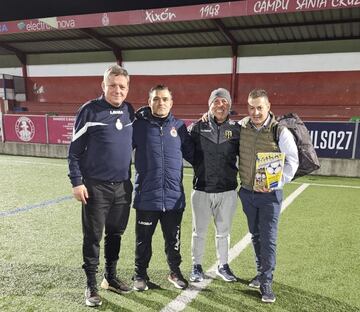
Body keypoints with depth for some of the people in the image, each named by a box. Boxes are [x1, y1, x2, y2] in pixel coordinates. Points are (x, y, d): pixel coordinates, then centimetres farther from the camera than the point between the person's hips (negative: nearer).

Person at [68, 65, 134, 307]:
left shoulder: (130, 111, 7)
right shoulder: (90, 110, -7)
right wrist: (77, 182, -11)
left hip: (123, 186, 5)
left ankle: (111, 277, 32)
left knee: (115, 234, 15)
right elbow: (75, 150, -5)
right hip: (96, 186, -4)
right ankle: (91, 285, 19)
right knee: (93, 237, 5)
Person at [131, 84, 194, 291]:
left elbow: (191, 154, 15)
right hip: (146, 197, -2)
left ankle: (175, 272, 38)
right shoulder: (139, 125, -2)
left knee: (174, 239, 16)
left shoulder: (179, 126, 6)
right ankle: (141, 274, 33)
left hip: (174, 197, 2)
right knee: (143, 240, 12)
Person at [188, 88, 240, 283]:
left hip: (227, 190, 1)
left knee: (223, 231, 14)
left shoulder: (237, 130, 3)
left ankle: (223, 266, 32)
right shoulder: (197, 127, -1)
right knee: (199, 231, 10)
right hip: (201, 189, -1)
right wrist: (200, 167, -5)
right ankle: (197, 266, 28)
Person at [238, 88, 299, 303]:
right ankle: (261, 272, 34)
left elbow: (292, 161, -8)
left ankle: (266, 283, 10)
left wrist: (277, 183, -18)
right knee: (255, 235, 17)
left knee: (268, 239, -2)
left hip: (270, 194, -4)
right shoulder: (242, 126, -2)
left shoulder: (280, 132, -14)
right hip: (247, 192, 5)